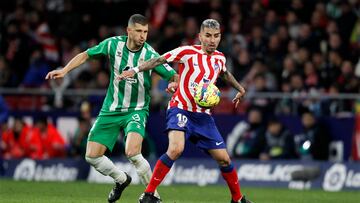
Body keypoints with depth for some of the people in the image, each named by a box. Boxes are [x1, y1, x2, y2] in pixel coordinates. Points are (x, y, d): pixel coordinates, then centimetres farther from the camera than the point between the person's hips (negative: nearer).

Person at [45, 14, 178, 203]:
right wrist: (64, 70, -2)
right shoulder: (113, 44, -8)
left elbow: (174, 76, -13)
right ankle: (121, 180, 29)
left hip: (136, 111, -4)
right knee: (92, 156, 0)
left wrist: (174, 83, -36)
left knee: (132, 152, -29)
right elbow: (86, 55, 7)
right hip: (111, 109, 4)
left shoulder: (150, 54, -15)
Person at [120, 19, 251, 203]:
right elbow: (159, 60, -10)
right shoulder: (188, 52, -9)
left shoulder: (219, 58, 9)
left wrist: (240, 89, 41)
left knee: (224, 159, 4)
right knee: (176, 148, -31)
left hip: (203, 115, 6)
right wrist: (135, 70, -20)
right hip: (180, 110, -6)